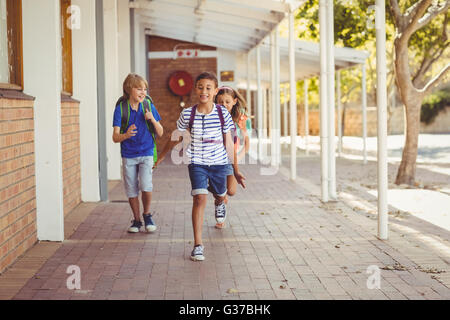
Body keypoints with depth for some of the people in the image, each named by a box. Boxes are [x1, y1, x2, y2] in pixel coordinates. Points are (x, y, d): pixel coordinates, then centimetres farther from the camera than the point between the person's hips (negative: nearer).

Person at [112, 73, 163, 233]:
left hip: (146, 153, 0)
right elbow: (115, 137, -11)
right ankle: (136, 220, 24)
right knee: (131, 190, 6)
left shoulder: (148, 106, -4)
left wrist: (152, 119, -18)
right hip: (128, 155, 0)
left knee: (146, 186, -15)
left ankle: (147, 215, 9)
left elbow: (160, 133, 1)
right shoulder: (121, 108, -8)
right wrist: (126, 135, -33)